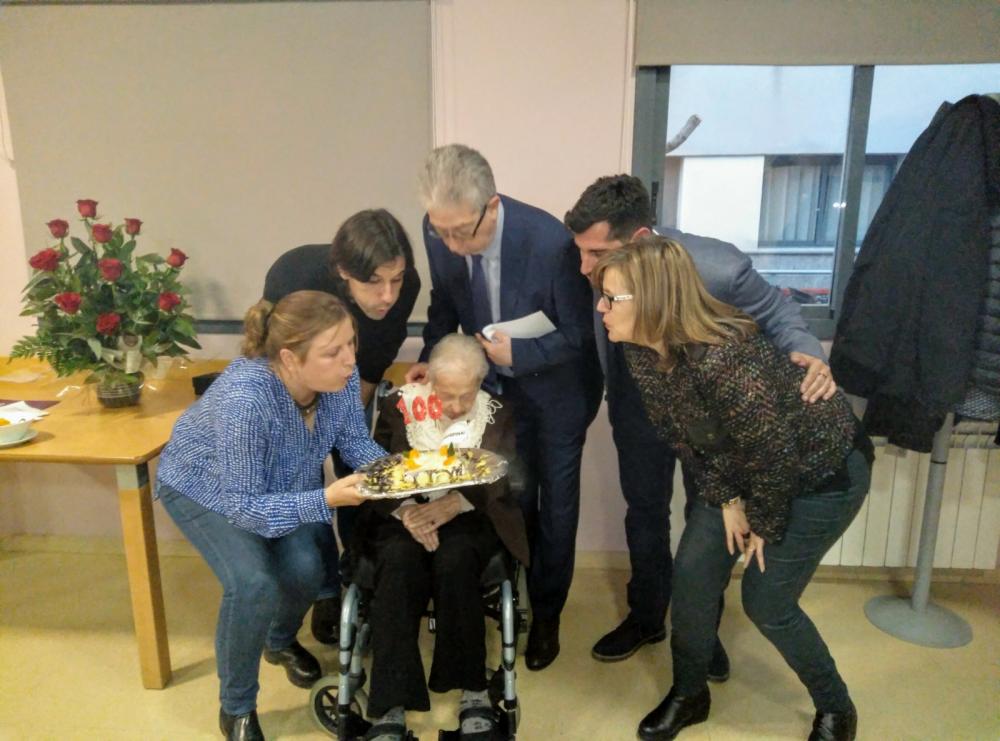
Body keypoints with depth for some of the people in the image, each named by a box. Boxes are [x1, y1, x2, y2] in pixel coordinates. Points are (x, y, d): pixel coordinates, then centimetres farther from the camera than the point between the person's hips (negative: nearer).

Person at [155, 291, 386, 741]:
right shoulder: (244, 400, -42)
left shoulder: (340, 375, -26)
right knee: (253, 584, -24)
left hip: (281, 482, 5)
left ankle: (281, 641, 23)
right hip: (203, 487, -4)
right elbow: (242, 505, -34)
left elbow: (356, 442, -12)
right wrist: (326, 500, -44)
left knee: (305, 569, -15)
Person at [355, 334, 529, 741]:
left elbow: (499, 480, -5)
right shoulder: (398, 406, 2)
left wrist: (452, 504, -25)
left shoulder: (497, 414, 2)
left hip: (468, 517, 0)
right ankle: (392, 706, -29)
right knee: (400, 562, -32)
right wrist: (406, 511, -21)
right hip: (403, 515, 1)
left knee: (455, 560, -33)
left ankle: (472, 690, -19)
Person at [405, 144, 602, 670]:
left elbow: (579, 335, -20)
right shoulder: (440, 232, -19)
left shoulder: (551, 242, -33)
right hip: (498, 385, 4)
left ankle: (546, 613, 33)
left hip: (557, 390, -3)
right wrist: (430, 359, -15)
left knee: (555, 504, 11)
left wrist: (519, 353, -34)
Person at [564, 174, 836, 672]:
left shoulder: (718, 268, -36)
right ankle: (646, 617, 38)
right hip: (639, 399, 2)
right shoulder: (603, 267, -28)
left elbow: (776, 311, -16)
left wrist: (807, 353, -34)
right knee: (644, 511, 15)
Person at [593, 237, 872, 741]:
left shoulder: (721, 360, -39)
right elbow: (682, 435, -2)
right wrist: (725, 499, -5)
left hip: (825, 469, -7)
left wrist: (765, 524, -11)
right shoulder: (641, 353, -14)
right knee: (692, 571, 3)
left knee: (765, 600, 0)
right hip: (746, 466, 7)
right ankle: (689, 694, 27)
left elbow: (775, 452, -27)